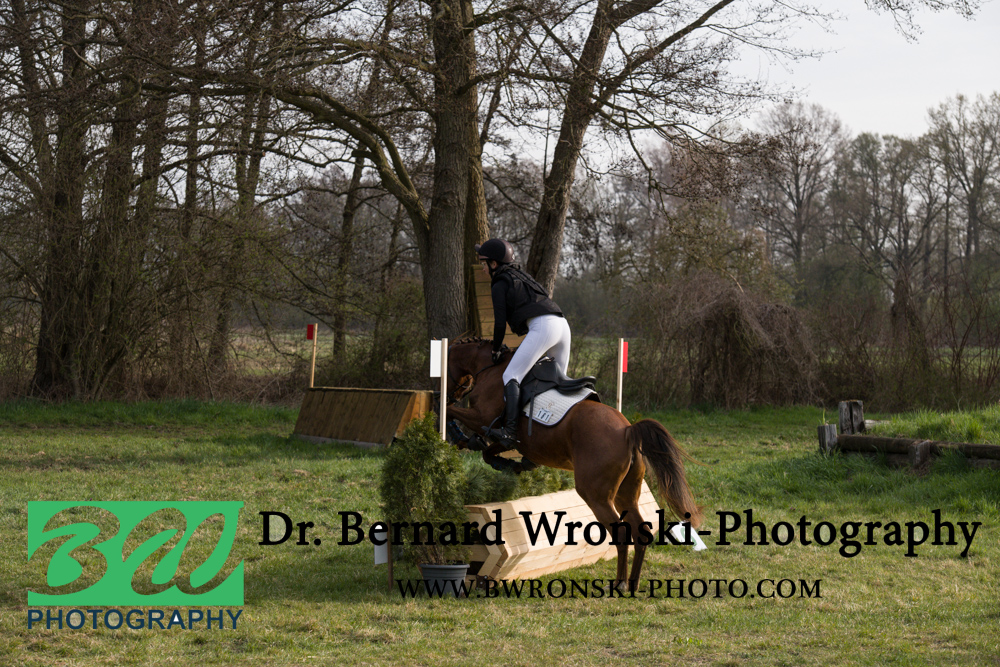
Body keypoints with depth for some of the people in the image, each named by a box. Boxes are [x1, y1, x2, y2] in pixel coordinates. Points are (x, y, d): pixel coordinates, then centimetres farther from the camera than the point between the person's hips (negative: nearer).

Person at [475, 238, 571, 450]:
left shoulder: (499, 285, 4)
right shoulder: (520, 276, 30)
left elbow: (500, 322, 2)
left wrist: (496, 349, 16)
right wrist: (524, 345, 32)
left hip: (542, 327, -9)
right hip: (562, 324, 9)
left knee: (511, 376, -15)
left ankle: (510, 431, -31)